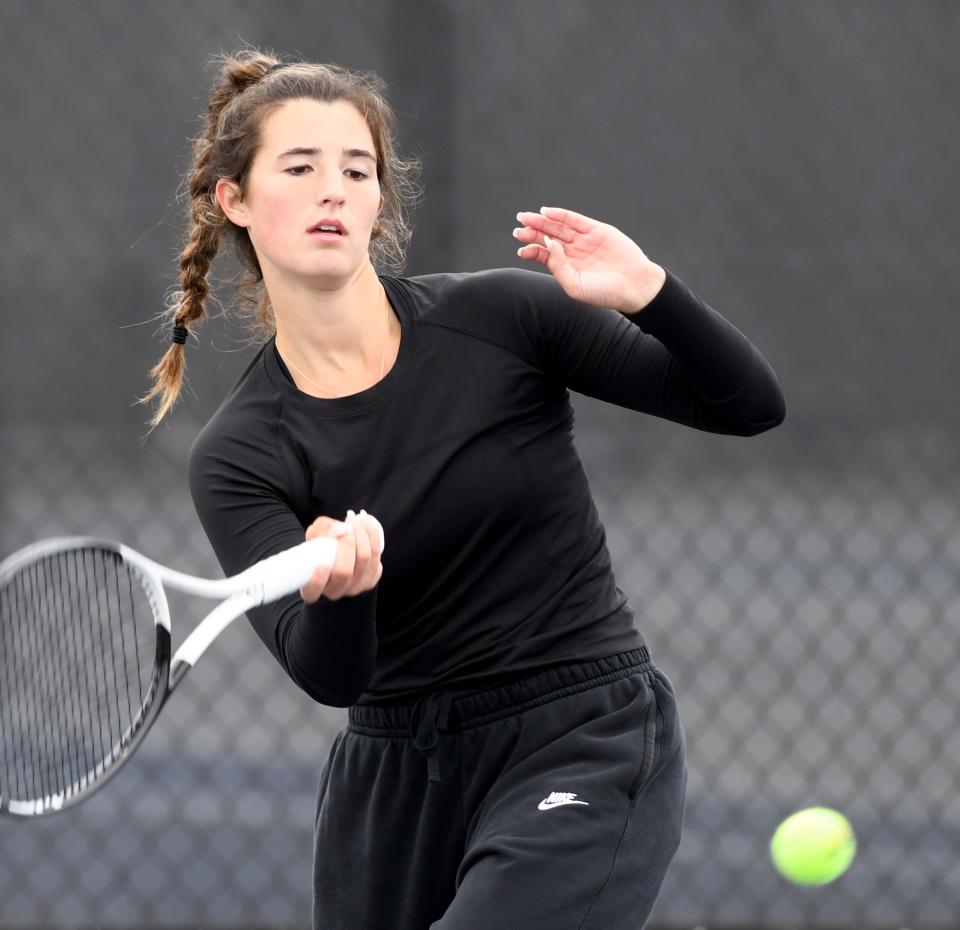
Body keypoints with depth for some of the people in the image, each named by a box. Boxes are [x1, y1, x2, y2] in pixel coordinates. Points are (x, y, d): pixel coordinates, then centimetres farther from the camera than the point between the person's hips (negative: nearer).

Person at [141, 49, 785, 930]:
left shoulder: (497, 318, -7)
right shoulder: (237, 456, -5)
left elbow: (750, 405, -5)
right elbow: (326, 674, -18)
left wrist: (650, 295, -22)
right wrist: (335, 592, -40)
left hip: (585, 749, -3)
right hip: (394, 781, 3)